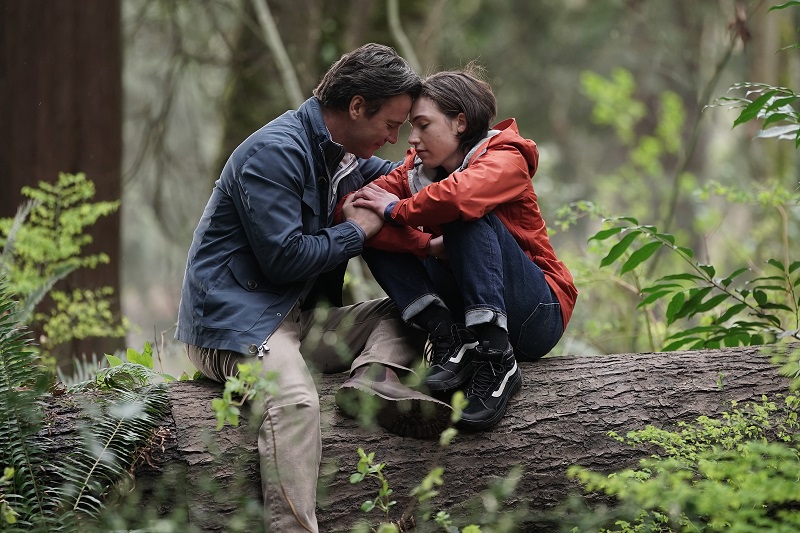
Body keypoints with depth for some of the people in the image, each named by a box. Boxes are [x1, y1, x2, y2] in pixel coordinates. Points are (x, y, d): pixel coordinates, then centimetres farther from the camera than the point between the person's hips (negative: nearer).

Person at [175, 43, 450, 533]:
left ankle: (375, 380, -25)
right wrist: (357, 231, -7)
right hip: (234, 321, -10)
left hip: (301, 317, 10)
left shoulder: (344, 157, 14)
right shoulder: (275, 152, -15)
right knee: (294, 400, -37)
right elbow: (284, 257, -20)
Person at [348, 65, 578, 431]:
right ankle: (449, 340, -21)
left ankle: (497, 361, -34)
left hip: (536, 316, -6)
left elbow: (459, 194, -35)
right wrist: (427, 245, -21)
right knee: (376, 233, -6)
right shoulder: (418, 168, 9)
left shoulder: (505, 160, -10)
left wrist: (397, 209, -17)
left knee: (468, 216, -29)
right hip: (467, 316, 6)